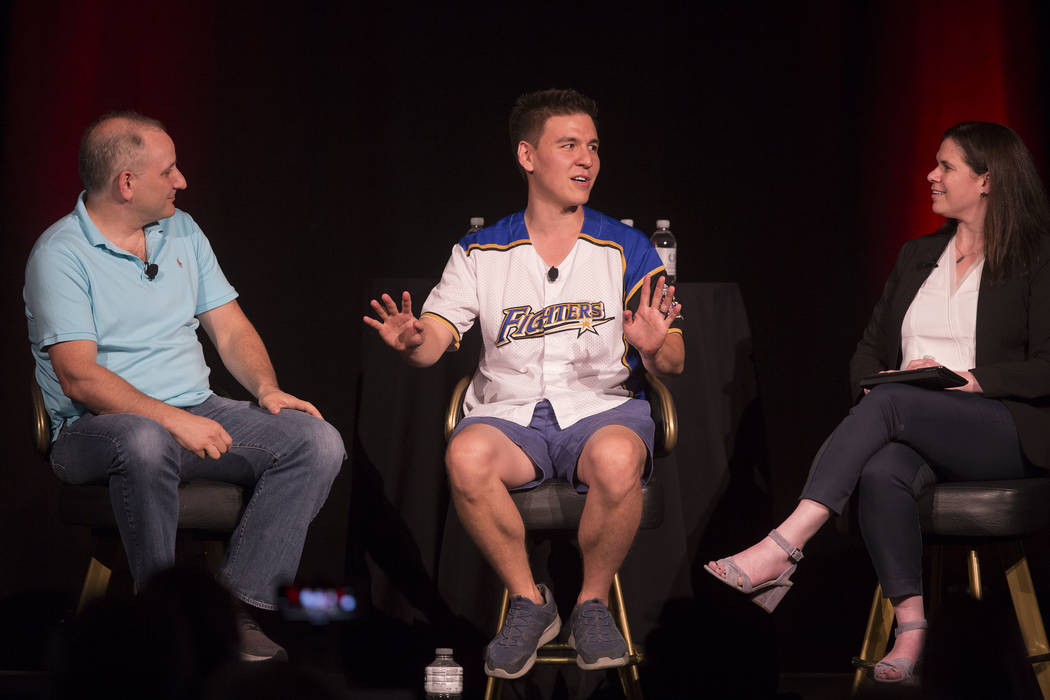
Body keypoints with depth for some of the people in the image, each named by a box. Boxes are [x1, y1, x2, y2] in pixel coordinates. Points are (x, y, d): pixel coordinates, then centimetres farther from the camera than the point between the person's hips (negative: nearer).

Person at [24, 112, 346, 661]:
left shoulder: (182, 231, 15)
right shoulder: (60, 254, -7)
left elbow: (230, 328, 16)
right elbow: (79, 376, -17)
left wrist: (266, 388, -4)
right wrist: (171, 419, -27)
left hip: (198, 413, 7)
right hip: (96, 429, -6)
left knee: (318, 442, -16)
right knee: (144, 442, -42)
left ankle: (235, 603, -20)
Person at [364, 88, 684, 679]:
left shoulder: (626, 249, 8)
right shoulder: (481, 254, 10)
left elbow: (675, 363, 5)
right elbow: (435, 339, 2)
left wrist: (653, 348, -20)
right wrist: (411, 342, -24)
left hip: (603, 405, -1)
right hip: (509, 410, 1)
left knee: (618, 459, -37)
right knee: (465, 456, -34)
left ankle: (594, 603, -10)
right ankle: (529, 602, -12)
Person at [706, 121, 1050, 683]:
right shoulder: (917, 256, 22)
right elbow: (869, 350, 21)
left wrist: (971, 380, -17)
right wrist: (873, 381, -1)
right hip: (909, 428, 5)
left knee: (893, 403, -33)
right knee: (881, 471, -33)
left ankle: (780, 550, -41)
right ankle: (910, 627, -34)